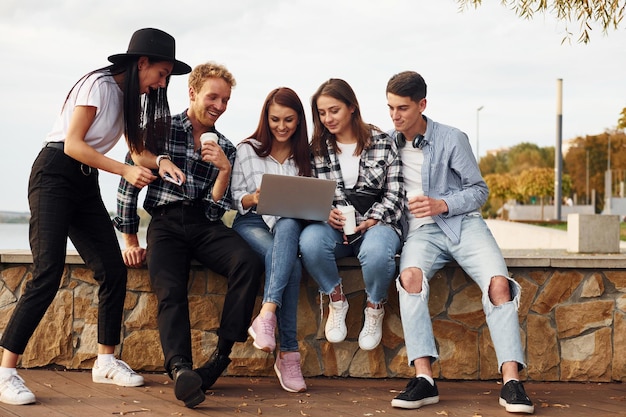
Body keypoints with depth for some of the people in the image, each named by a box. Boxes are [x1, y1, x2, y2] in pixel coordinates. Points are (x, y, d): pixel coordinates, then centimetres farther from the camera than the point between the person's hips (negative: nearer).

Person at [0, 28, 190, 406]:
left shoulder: (130, 96, 13)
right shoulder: (100, 84, -13)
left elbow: (138, 145, 14)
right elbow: (72, 144, -16)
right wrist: (125, 171, -18)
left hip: (86, 183, 9)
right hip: (55, 175, -9)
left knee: (113, 269, 1)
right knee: (48, 273, -17)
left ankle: (106, 360, 11)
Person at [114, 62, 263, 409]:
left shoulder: (225, 149, 16)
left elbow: (216, 208, 8)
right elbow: (129, 184, 6)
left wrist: (224, 169, -7)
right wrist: (130, 242, 3)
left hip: (206, 225, 3)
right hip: (166, 224, -3)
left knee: (249, 263, -28)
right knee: (169, 291, -31)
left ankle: (221, 355, -25)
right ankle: (181, 369, -48)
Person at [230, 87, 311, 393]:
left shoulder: (305, 155, 15)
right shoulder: (247, 150, 11)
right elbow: (236, 198, 8)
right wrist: (253, 198, -14)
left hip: (290, 224, 1)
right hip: (252, 223, -1)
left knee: (288, 225, -41)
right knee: (291, 265, -35)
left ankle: (267, 315, -51)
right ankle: (288, 353, -37)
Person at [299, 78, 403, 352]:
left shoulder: (382, 143, 4)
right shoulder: (318, 149, 11)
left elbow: (394, 194, 0)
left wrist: (369, 222, -14)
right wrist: (326, 214, -13)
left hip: (376, 224, -2)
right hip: (334, 225, 2)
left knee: (376, 251, -39)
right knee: (310, 240, -35)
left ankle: (375, 308, -5)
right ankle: (337, 301, -7)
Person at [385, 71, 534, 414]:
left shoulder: (452, 140, 2)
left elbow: (479, 190, 5)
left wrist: (442, 204, -13)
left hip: (463, 222, -1)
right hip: (422, 230, 1)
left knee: (498, 282, -28)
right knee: (410, 276, -34)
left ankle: (511, 380, -29)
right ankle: (423, 379, -37)